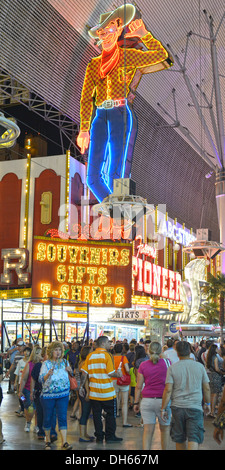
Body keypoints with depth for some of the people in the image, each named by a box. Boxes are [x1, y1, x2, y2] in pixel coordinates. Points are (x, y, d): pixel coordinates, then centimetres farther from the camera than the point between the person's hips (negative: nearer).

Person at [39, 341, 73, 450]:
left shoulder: (65, 362, 6)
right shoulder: (46, 363, -2)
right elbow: (41, 379, -8)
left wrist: (70, 371, -6)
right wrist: (48, 374, -27)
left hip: (63, 394, 1)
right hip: (48, 395, -1)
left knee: (62, 417, -7)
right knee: (48, 418, 6)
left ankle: (64, 442, -8)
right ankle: (48, 440, 22)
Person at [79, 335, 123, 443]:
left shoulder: (90, 356, 3)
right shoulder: (107, 355, -10)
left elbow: (84, 373, 0)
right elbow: (110, 373, -14)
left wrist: (81, 387, 6)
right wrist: (118, 374, 5)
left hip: (94, 390, 4)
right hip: (107, 391, -4)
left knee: (96, 414, 11)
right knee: (111, 413, 9)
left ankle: (99, 436, 17)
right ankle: (110, 436, 12)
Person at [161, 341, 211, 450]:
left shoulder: (172, 368, -3)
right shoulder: (200, 366, 0)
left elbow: (168, 390, -8)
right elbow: (206, 388, 5)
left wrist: (163, 409, -3)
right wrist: (208, 403, 20)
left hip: (177, 407, 1)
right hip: (195, 408, -1)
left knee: (179, 439, 15)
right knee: (194, 438, -4)